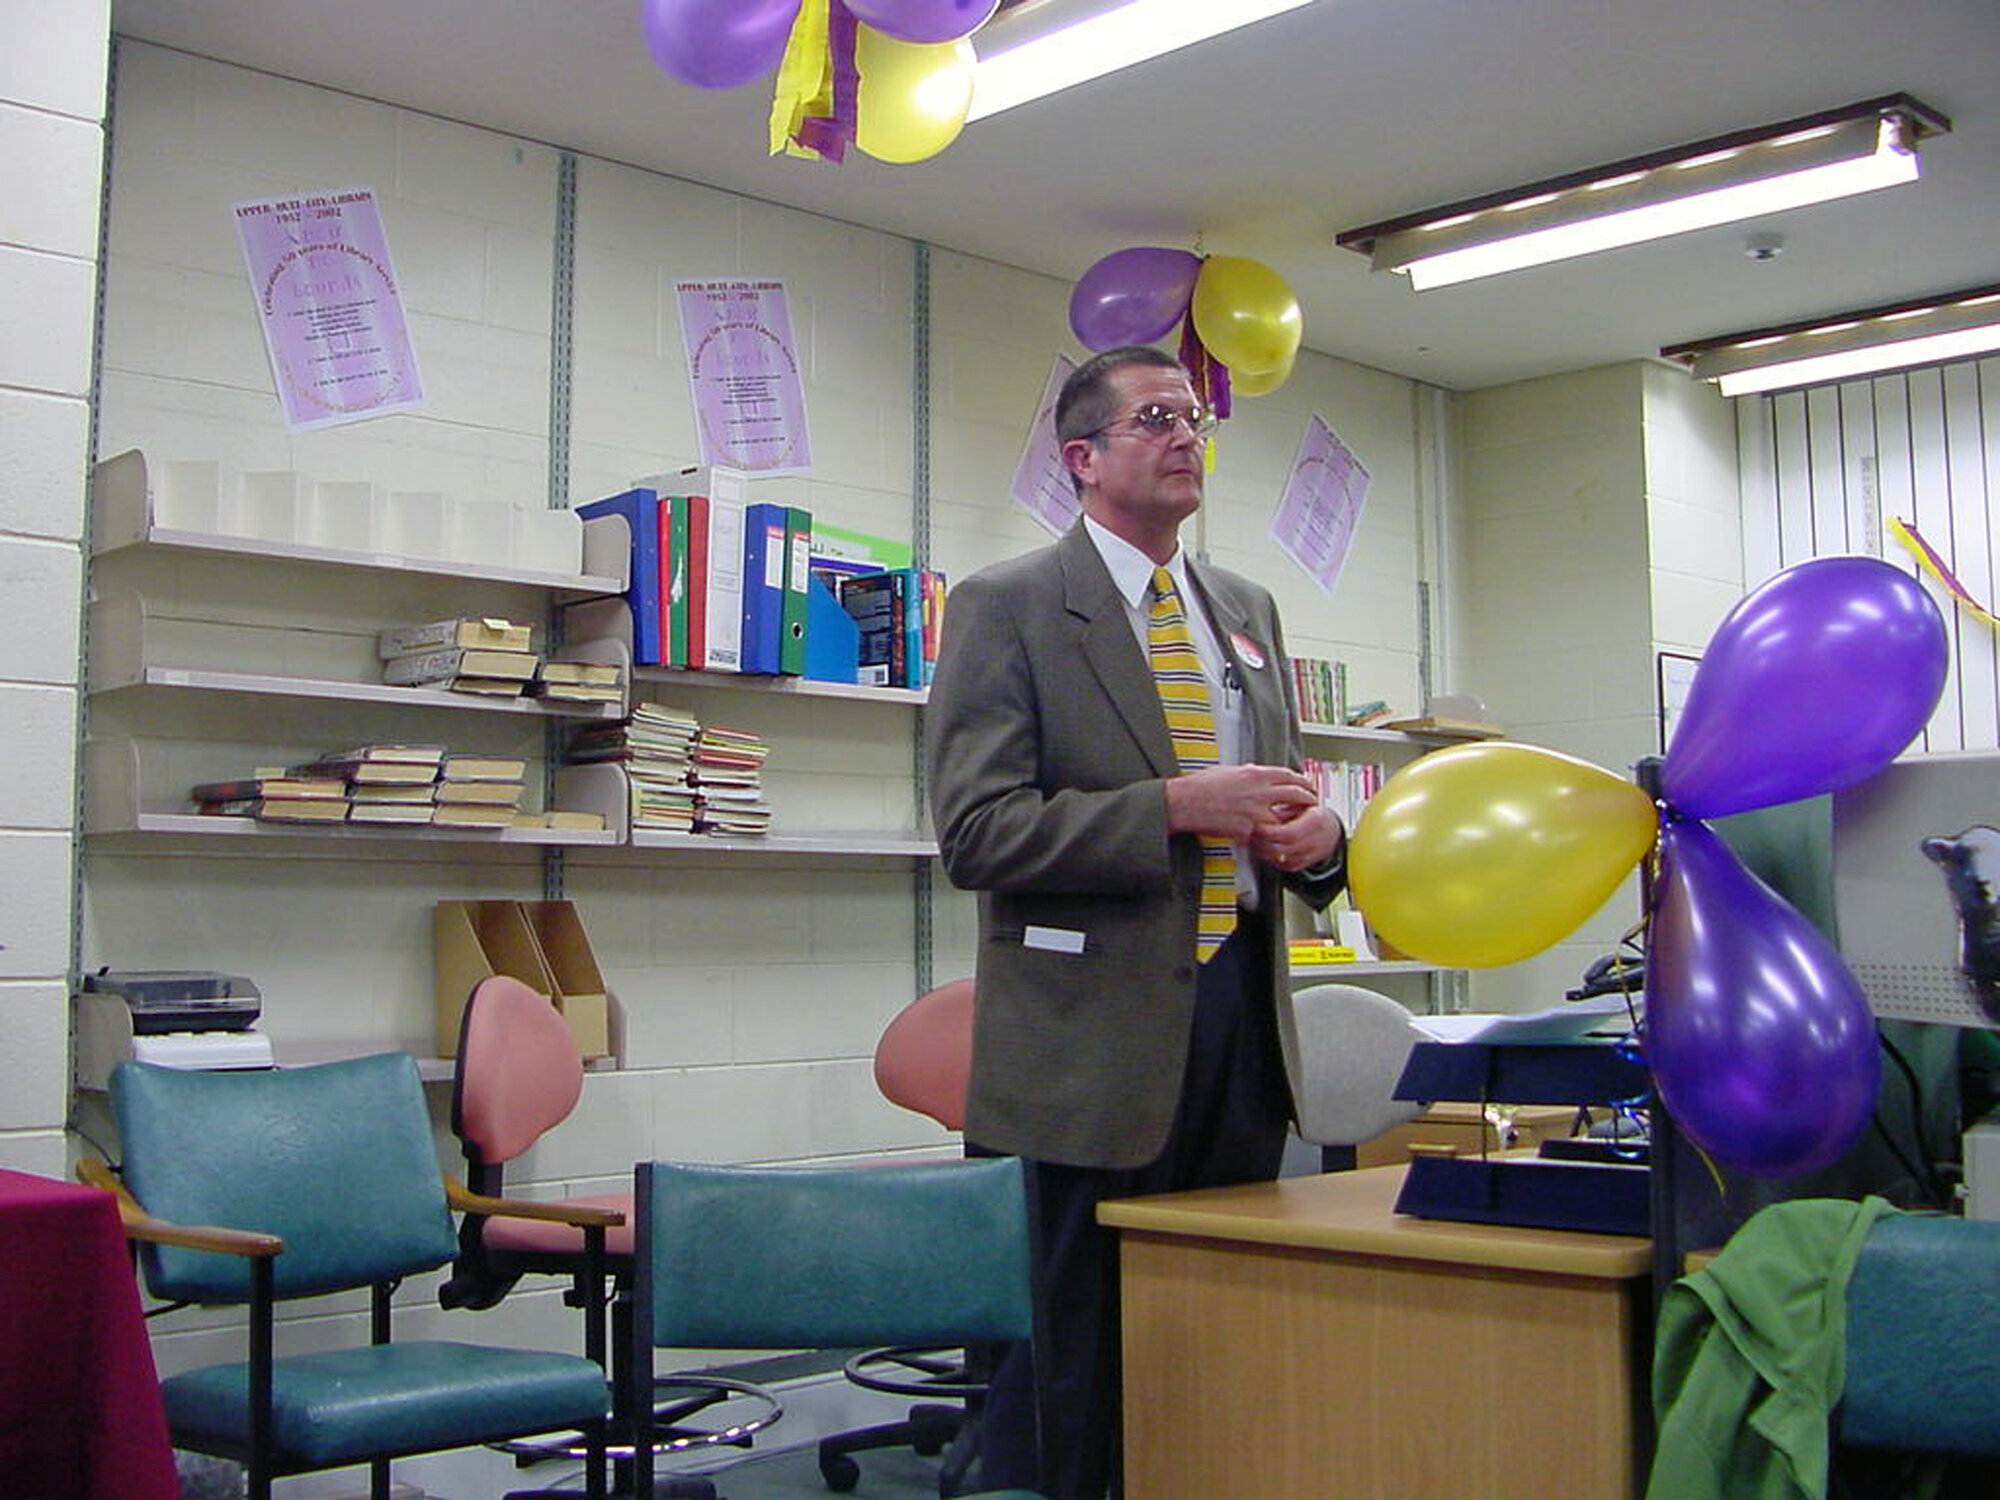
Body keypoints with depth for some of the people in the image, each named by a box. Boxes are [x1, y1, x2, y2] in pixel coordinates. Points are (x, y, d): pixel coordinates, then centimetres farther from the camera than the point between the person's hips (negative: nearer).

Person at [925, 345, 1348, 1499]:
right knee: (1085, 1352, 2)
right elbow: (976, 831, -13)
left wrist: (1316, 831, -2)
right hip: (1105, 1027, -6)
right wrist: (1176, 808, -19)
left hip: (1243, 1005, 6)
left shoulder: (1249, 610, 16)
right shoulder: (1008, 608, -4)